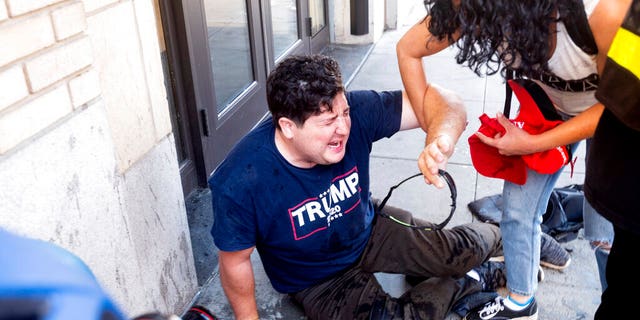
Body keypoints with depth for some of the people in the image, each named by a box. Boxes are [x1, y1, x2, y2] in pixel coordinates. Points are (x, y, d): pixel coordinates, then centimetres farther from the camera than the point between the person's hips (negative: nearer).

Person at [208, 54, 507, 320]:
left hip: (370, 231, 3)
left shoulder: (355, 113, -26)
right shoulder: (239, 182, -33)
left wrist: (440, 139, -47)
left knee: (467, 251, -4)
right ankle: (468, 282, 6)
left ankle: (492, 236, 36)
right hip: (318, 279, -2)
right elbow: (235, 262, -17)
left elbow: (438, 101, -25)